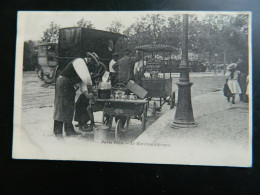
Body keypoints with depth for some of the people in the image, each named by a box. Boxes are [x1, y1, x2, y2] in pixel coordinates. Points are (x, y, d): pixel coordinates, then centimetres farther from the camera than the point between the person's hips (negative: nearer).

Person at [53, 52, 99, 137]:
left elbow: (82, 81, 13)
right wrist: (90, 86, -12)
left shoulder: (84, 64, 16)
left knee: (69, 107, 11)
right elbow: (86, 76, -26)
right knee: (61, 107, -9)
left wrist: (86, 93, 3)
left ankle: (69, 130, 17)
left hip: (69, 85, 10)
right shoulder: (79, 61, -14)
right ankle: (57, 131, -6)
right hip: (63, 83, -10)